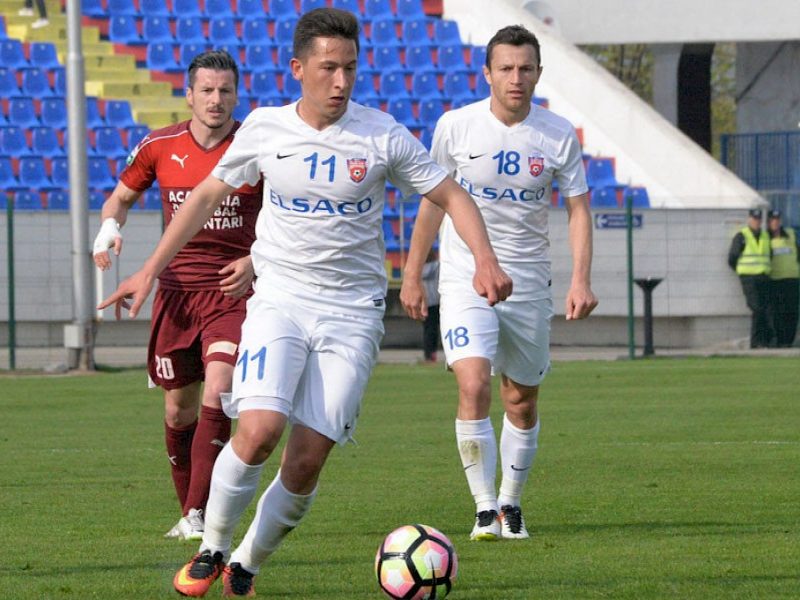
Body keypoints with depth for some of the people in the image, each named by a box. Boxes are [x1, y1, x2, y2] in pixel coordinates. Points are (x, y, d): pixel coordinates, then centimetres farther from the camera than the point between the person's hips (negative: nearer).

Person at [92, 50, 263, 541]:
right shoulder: (160, 147, 1)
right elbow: (123, 195, 18)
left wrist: (255, 261, -10)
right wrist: (110, 228, -4)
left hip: (231, 292, -3)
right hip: (176, 292, 3)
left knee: (218, 393, -21)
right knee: (179, 409, 8)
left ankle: (199, 515, -20)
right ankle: (188, 512, 26)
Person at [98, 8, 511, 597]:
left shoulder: (384, 136, -4)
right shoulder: (265, 129, 0)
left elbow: (452, 196, 2)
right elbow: (207, 195, 13)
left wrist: (485, 259, -16)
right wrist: (151, 271, 12)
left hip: (352, 312, 0)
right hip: (279, 300, 0)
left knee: (306, 462, -7)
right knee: (259, 430, -22)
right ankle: (212, 548, 0)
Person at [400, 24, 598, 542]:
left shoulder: (559, 136, -3)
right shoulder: (456, 126, -5)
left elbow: (578, 209, 2)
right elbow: (434, 201, 7)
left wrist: (581, 280, -11)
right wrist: (413, 275, 9)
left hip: (529, 284, 2)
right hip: (466, 280, -2)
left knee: (522, 402, 9)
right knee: (474, 387, -20)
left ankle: (511, 503, 27)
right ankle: (485, 509, -14)